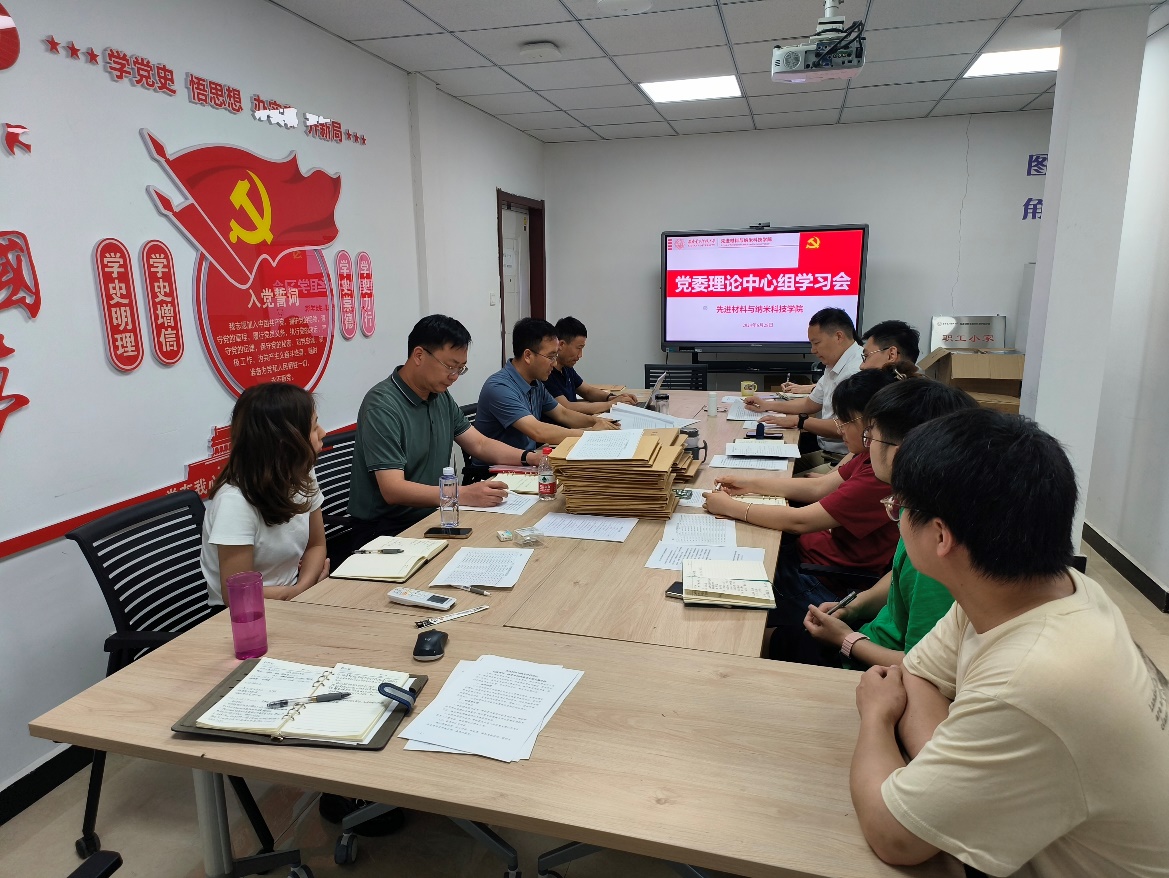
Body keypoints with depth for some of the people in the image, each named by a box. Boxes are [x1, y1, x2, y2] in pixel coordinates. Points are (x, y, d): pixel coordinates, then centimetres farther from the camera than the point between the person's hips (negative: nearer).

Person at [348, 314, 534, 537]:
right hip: (388, 530, -8)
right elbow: (392, 490, -25)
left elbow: (480, 444, 14)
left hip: (432, 516, 8)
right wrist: (463, 495, -34)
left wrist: (530, 459, -3)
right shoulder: (382, 406, -18)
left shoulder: (441, 396, 8)